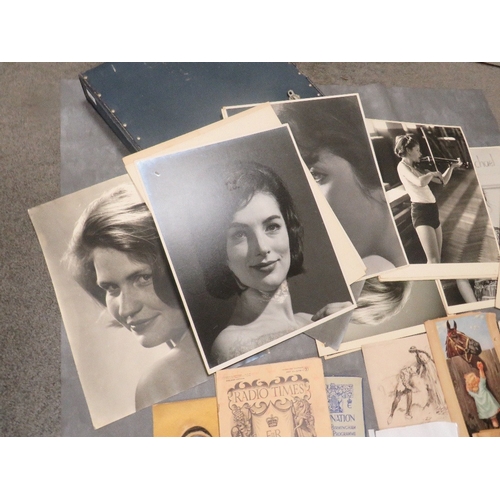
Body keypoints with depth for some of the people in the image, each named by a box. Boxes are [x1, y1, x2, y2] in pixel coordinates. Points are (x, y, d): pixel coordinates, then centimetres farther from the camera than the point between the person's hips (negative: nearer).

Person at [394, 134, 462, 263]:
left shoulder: (416, 168, 18)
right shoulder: (402, 166, -5)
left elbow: (443, 181, 25)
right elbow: (420, 182, -24)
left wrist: (452, 166, 15)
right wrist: (433, 173, -7)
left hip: (432, 211, 9)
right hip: (421, 212, -9)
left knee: (437, 259, 11)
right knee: (434, 260, -17)